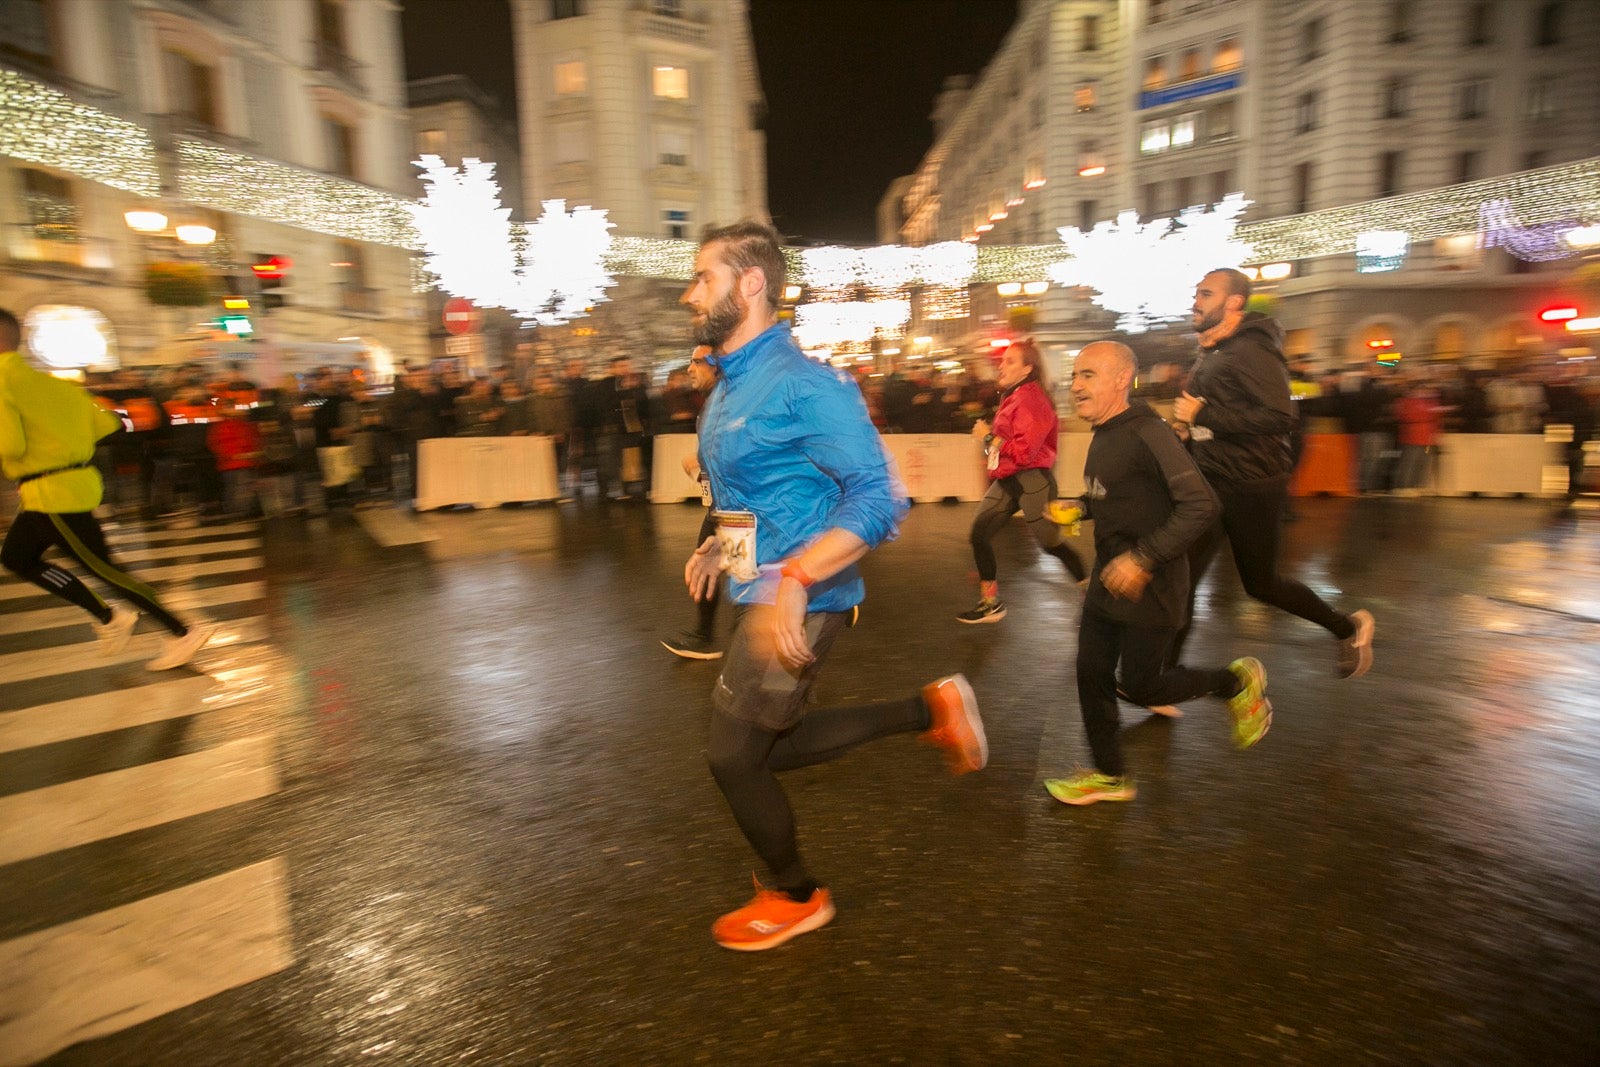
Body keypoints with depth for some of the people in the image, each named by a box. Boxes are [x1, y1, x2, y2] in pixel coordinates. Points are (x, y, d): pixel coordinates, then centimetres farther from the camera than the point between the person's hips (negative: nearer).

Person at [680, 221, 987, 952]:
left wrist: (794, 579, -35)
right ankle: (930, 710, 25)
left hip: (798, 602, -10)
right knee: (765, 747, 18)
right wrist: (717, 546, 10)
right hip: (758, 594, 10)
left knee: (733, 757, 3)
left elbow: (878, 496, -26)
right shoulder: (730, 387, 11)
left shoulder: (802, 384, -19)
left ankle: (796, 897, 31)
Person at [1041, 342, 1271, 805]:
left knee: (1140, 686, 3)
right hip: (1109, 578, 8)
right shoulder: (1104, 435, 6)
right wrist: (1080, 507, 5)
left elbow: (1201, 505, -26)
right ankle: (1109, 775, 26)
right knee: (1091, 675, 10)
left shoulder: (1147, 434, -22)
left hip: (1150, 586, -8)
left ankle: (1238, 682, 28)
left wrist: (1144, 558, -29)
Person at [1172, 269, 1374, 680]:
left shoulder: (1252, 350, -15)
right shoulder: (1210, 353, 13)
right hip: (1212, 484, 8)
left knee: (1260, 583, 8)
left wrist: (1203, 415, -25)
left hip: (1252, 487, -8)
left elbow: (1281, 416, -26)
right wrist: (1187, 423, 7)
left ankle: (1349, 628, 35)